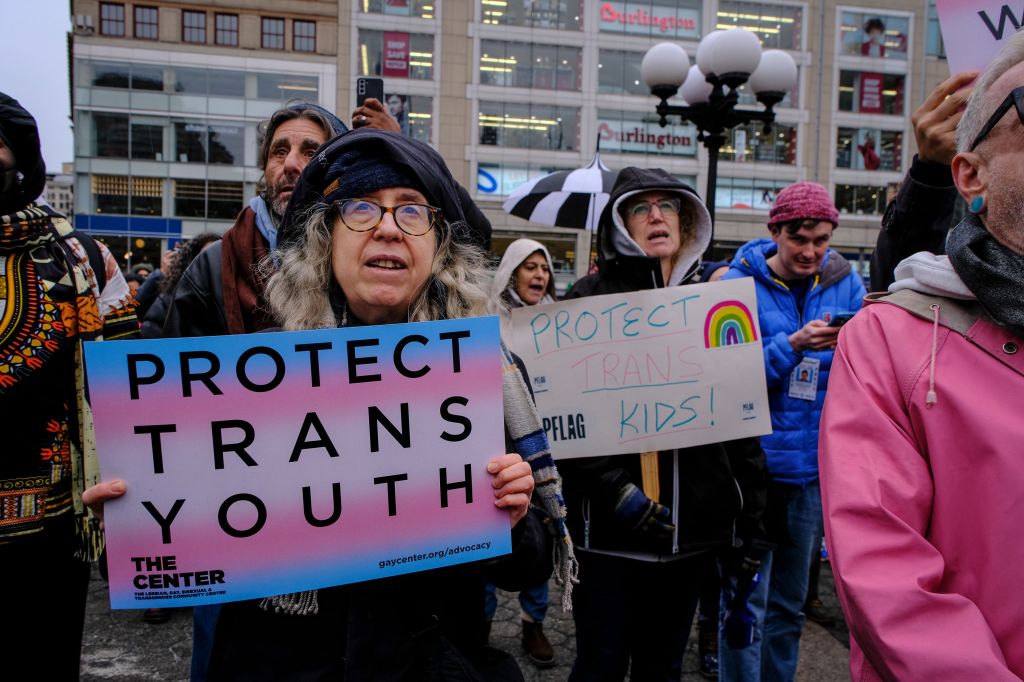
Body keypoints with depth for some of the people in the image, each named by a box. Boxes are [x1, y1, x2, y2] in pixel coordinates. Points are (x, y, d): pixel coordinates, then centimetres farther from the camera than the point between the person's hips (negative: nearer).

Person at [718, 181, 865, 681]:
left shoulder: (845, 283, 5)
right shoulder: (742, 284, -7)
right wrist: (793, 345, -25)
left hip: (813, 465, 4)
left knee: (789, 602, 17)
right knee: (748, 601, 1)